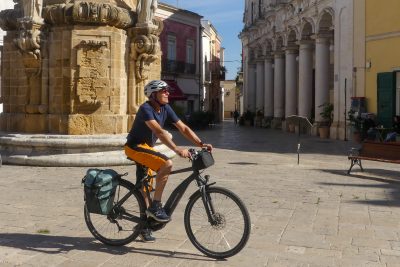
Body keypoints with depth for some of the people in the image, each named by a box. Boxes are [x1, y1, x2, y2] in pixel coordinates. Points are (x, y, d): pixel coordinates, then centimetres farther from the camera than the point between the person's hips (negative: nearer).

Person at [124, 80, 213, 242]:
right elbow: (159, 131, -36)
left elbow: (183, 128, -1)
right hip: (135, 147, -8)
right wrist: (177, 149, -46)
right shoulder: (146, 109, -22)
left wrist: (201, 144, -12)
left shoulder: (165, 109, 1)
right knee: (167, 164, -28)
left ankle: (144, 227, 23)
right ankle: (155, 206, -18)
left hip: (147, 147, 8)